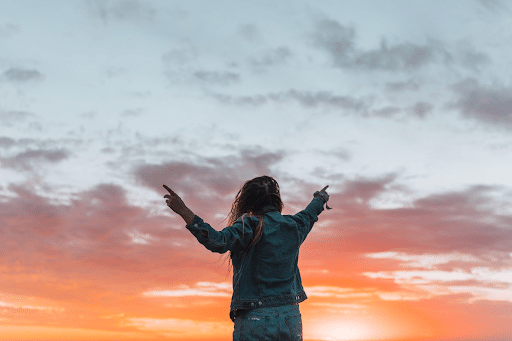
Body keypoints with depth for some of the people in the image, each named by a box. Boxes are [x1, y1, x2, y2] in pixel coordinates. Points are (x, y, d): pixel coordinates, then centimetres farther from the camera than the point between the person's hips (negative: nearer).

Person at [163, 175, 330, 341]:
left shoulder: (251, 226, -9)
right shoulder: (294, 226, 9)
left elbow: (219, 242, -26)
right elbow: (310, 214, 32)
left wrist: (183, 211, -28)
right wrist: (321, 197, 55)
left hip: (255, 319, -5)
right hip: (291, 319, 5)